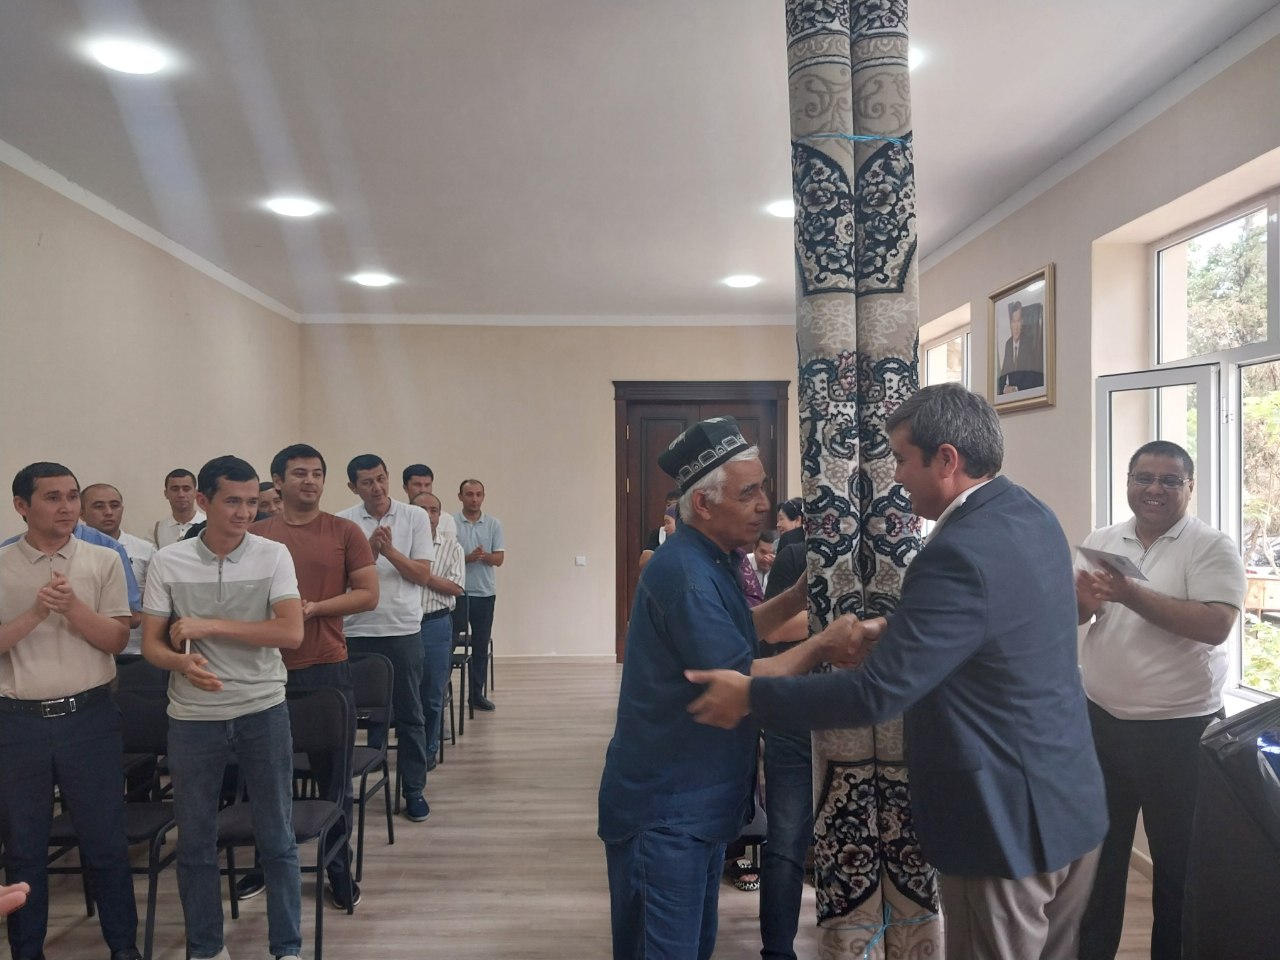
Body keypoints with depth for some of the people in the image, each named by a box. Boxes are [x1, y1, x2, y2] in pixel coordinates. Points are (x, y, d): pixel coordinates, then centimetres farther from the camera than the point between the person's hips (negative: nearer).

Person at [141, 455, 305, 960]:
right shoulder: (167, 562, -3)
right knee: (194, 841, 13)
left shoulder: (273, 555, -6)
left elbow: (291, 633, -15)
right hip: (192, 716, 1)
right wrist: (183, 662, -24)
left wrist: (207, 625, -18)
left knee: (277, 838, 8)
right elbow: (151, 643, -1)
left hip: (263, 711, -1)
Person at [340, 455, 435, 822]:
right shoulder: (343, 523, 0)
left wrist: (390, 550, -18)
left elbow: (422, 575, -4)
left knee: (409, 713, 6)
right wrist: (370, 550, -19)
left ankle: (414, 789, 16)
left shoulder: (415, 517, -1)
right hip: (357, 631, 0)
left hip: (403, 629, 0)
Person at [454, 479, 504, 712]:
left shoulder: (494, 524, 5)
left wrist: (485, 556, -20)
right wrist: (469, 557, -22)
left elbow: (499, 559, 1)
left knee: (481, 645, 8)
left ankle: (478, 693, 16)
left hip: (485, 593, 3)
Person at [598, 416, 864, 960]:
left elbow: (729, 636, 18)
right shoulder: (685, 572, -23)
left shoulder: (708, 560, 9)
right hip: (666, 807, -10)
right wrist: (821, 647, -15)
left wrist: (800, 596, 9)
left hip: (697, 797, 10)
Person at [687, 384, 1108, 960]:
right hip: (1072, 804, 9)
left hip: (1006, 824, -9)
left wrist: (750, 697, -17)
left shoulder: (959, 553, -26)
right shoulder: (1033, 516, 3)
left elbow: (877, 694, -26)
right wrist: (898, 630, 11)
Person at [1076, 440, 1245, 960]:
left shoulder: (1212, 547, -8)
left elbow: (1216, 625, -20)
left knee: (1177, 857, 11)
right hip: (1101, 720, 4)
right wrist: (1081, 600, -16)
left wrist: (1132, 594, -26)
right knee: (1097, 847, 17)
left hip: (1179, 728, -4)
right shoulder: (1100, 541, 5)